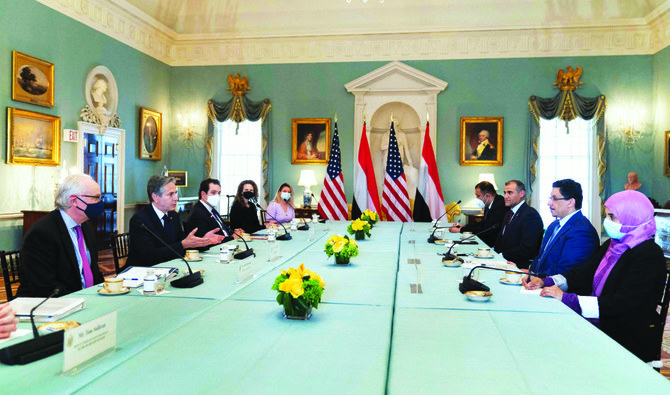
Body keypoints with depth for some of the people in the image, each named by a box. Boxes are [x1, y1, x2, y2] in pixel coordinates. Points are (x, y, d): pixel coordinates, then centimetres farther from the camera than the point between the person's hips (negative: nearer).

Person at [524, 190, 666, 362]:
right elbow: (583, 274, 8)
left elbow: (620, 303, -25)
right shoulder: (611, 245, 9)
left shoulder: (649, 255, -17)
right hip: (599, 325, 7)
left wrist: (566, 298, -27)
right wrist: (545, 282, -8)